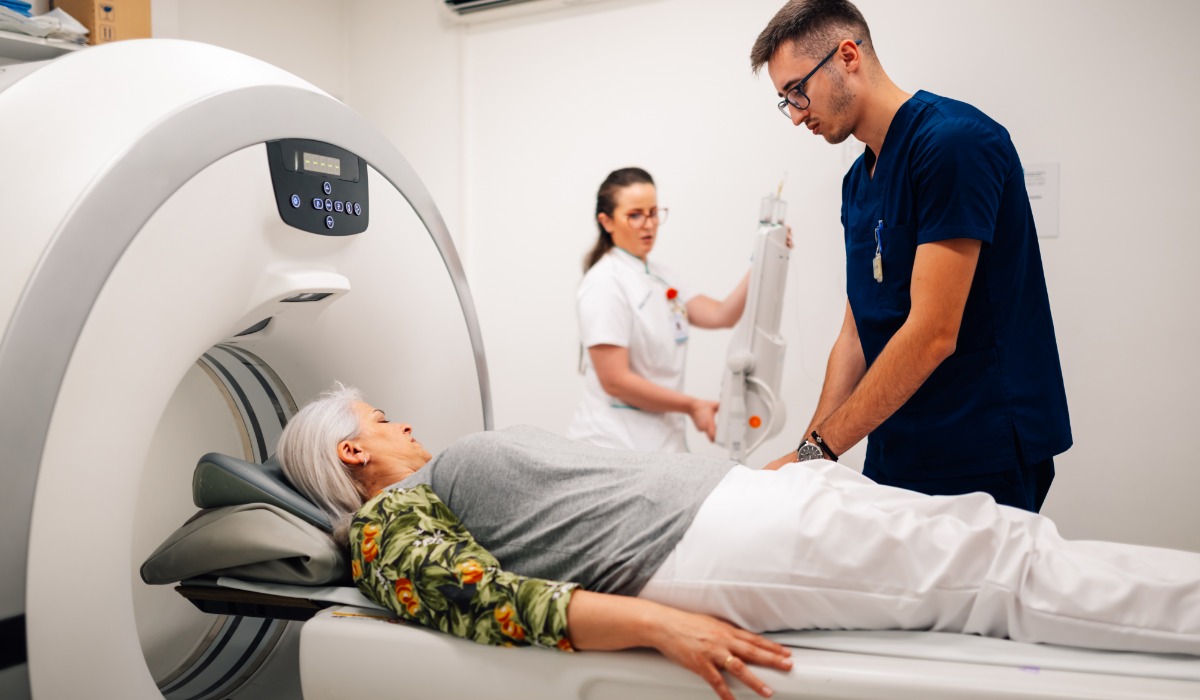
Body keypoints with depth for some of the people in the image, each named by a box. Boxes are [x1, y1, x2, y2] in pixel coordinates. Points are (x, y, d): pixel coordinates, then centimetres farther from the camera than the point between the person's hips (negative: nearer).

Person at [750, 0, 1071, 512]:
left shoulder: (953, 140, -15)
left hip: (980, 460, -7)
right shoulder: (857, 182, 10)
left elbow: (933, 335, -22)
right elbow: (856, 335, 9)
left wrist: (815, 452, -19)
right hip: (894, 456, 7)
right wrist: (807, 455, 0)